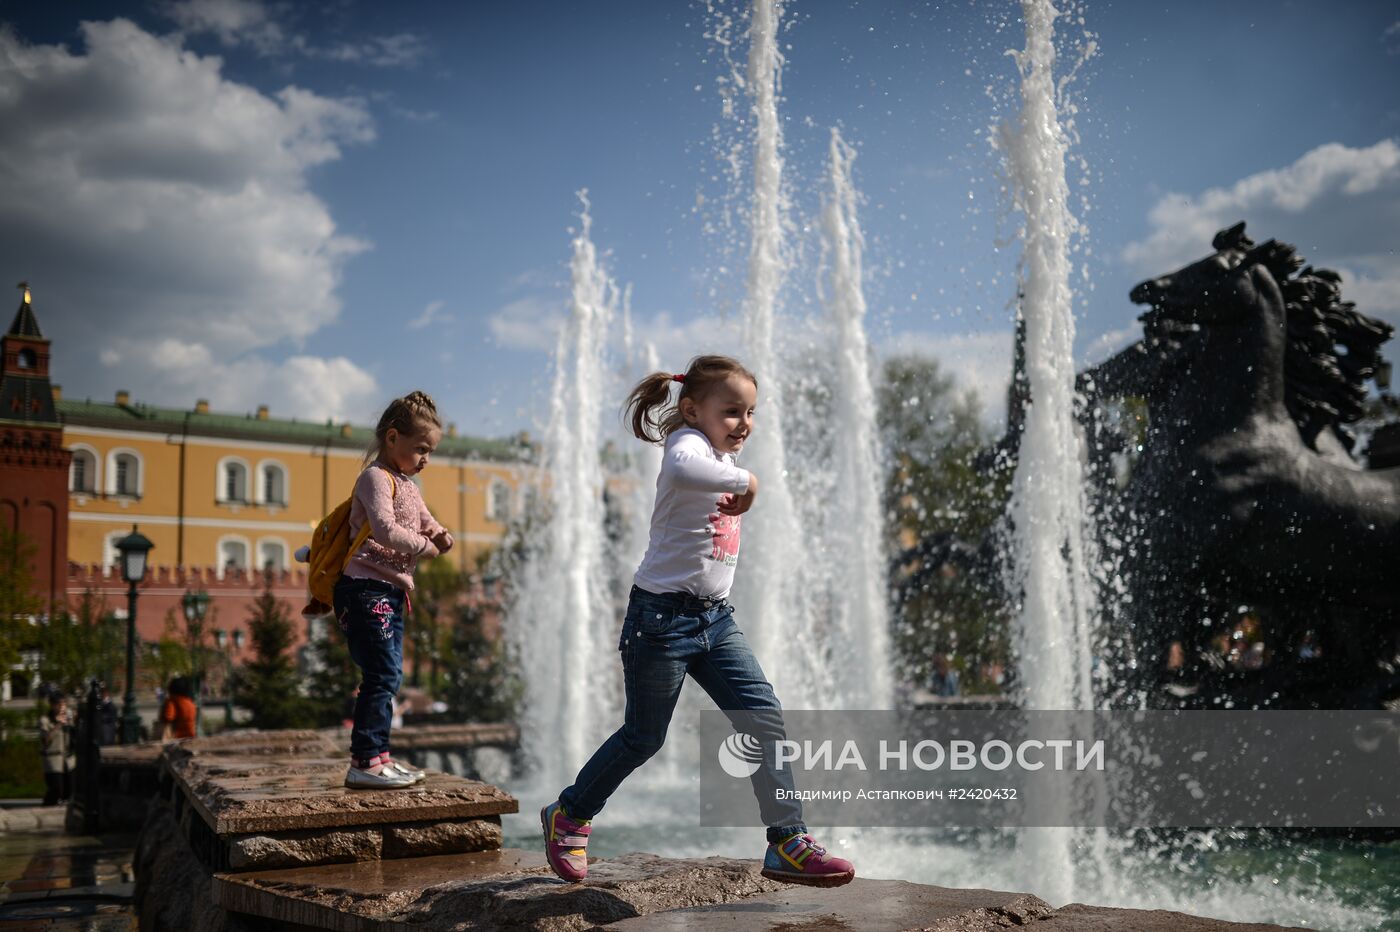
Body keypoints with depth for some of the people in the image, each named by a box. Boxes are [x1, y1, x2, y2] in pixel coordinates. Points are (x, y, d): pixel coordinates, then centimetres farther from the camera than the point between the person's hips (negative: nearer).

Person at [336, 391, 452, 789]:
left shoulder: (408, 486, 20)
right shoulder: (377, 477, -11)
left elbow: (425, 522, 25)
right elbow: (385, 529, -26)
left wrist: (440, 535, 2)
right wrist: (423, 547, -14)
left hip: (391, 592, 10)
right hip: (366, 588, -10)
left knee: (390, 676, 13)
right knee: (382, 675, -13)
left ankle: (378, 755, 20)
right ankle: (364, 762, -10)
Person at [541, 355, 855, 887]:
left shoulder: (723, 454, 14)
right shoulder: (687, 443, -15)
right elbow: (682, 470, -42)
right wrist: (743, 481, -35)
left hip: (715, 617, 8)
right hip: (663, 615, -8)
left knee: (764, 718, -4)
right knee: (644, 736, 7)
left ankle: (788, 843, -1)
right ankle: (568, 816, 29)